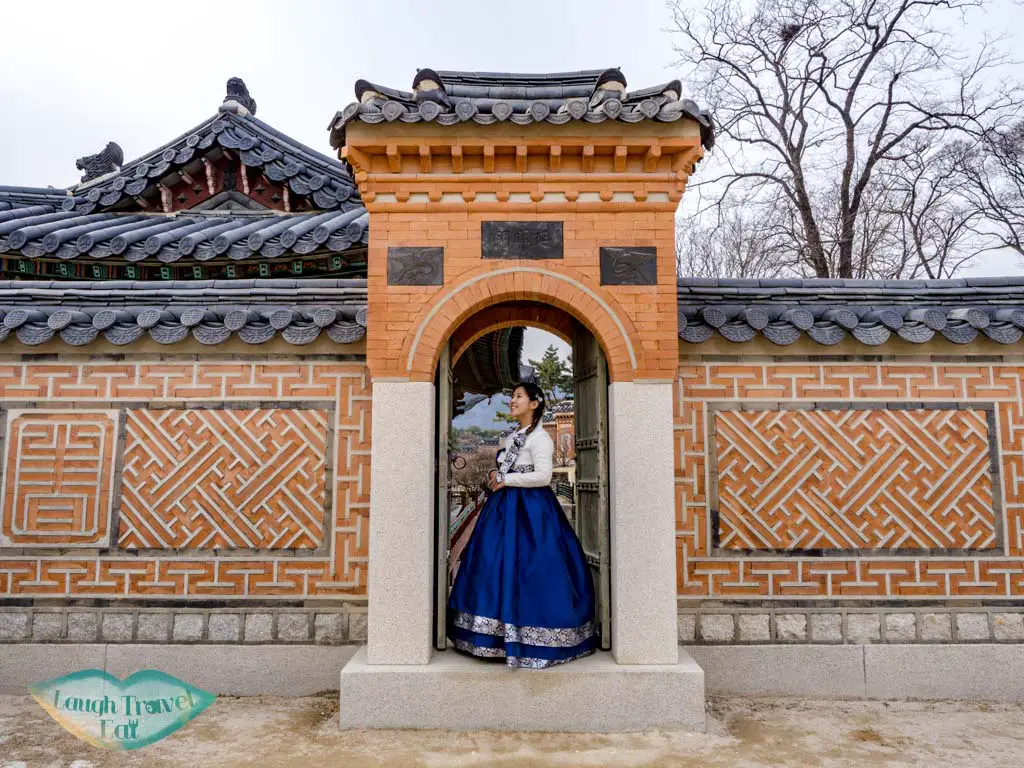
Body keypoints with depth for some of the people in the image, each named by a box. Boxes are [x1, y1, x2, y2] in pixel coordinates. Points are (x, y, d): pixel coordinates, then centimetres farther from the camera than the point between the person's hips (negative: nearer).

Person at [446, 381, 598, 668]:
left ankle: (531, 644, 1)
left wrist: (506, 479, -12)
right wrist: (497, 476, 5)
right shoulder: (512, 437, 17)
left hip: (530, 509, -9)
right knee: (499, 567, 6)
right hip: (506, 507, 9)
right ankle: (504, 636, 13)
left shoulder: (540, 437, -9)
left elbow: (542, 476, -19)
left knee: (526, 570, -9)